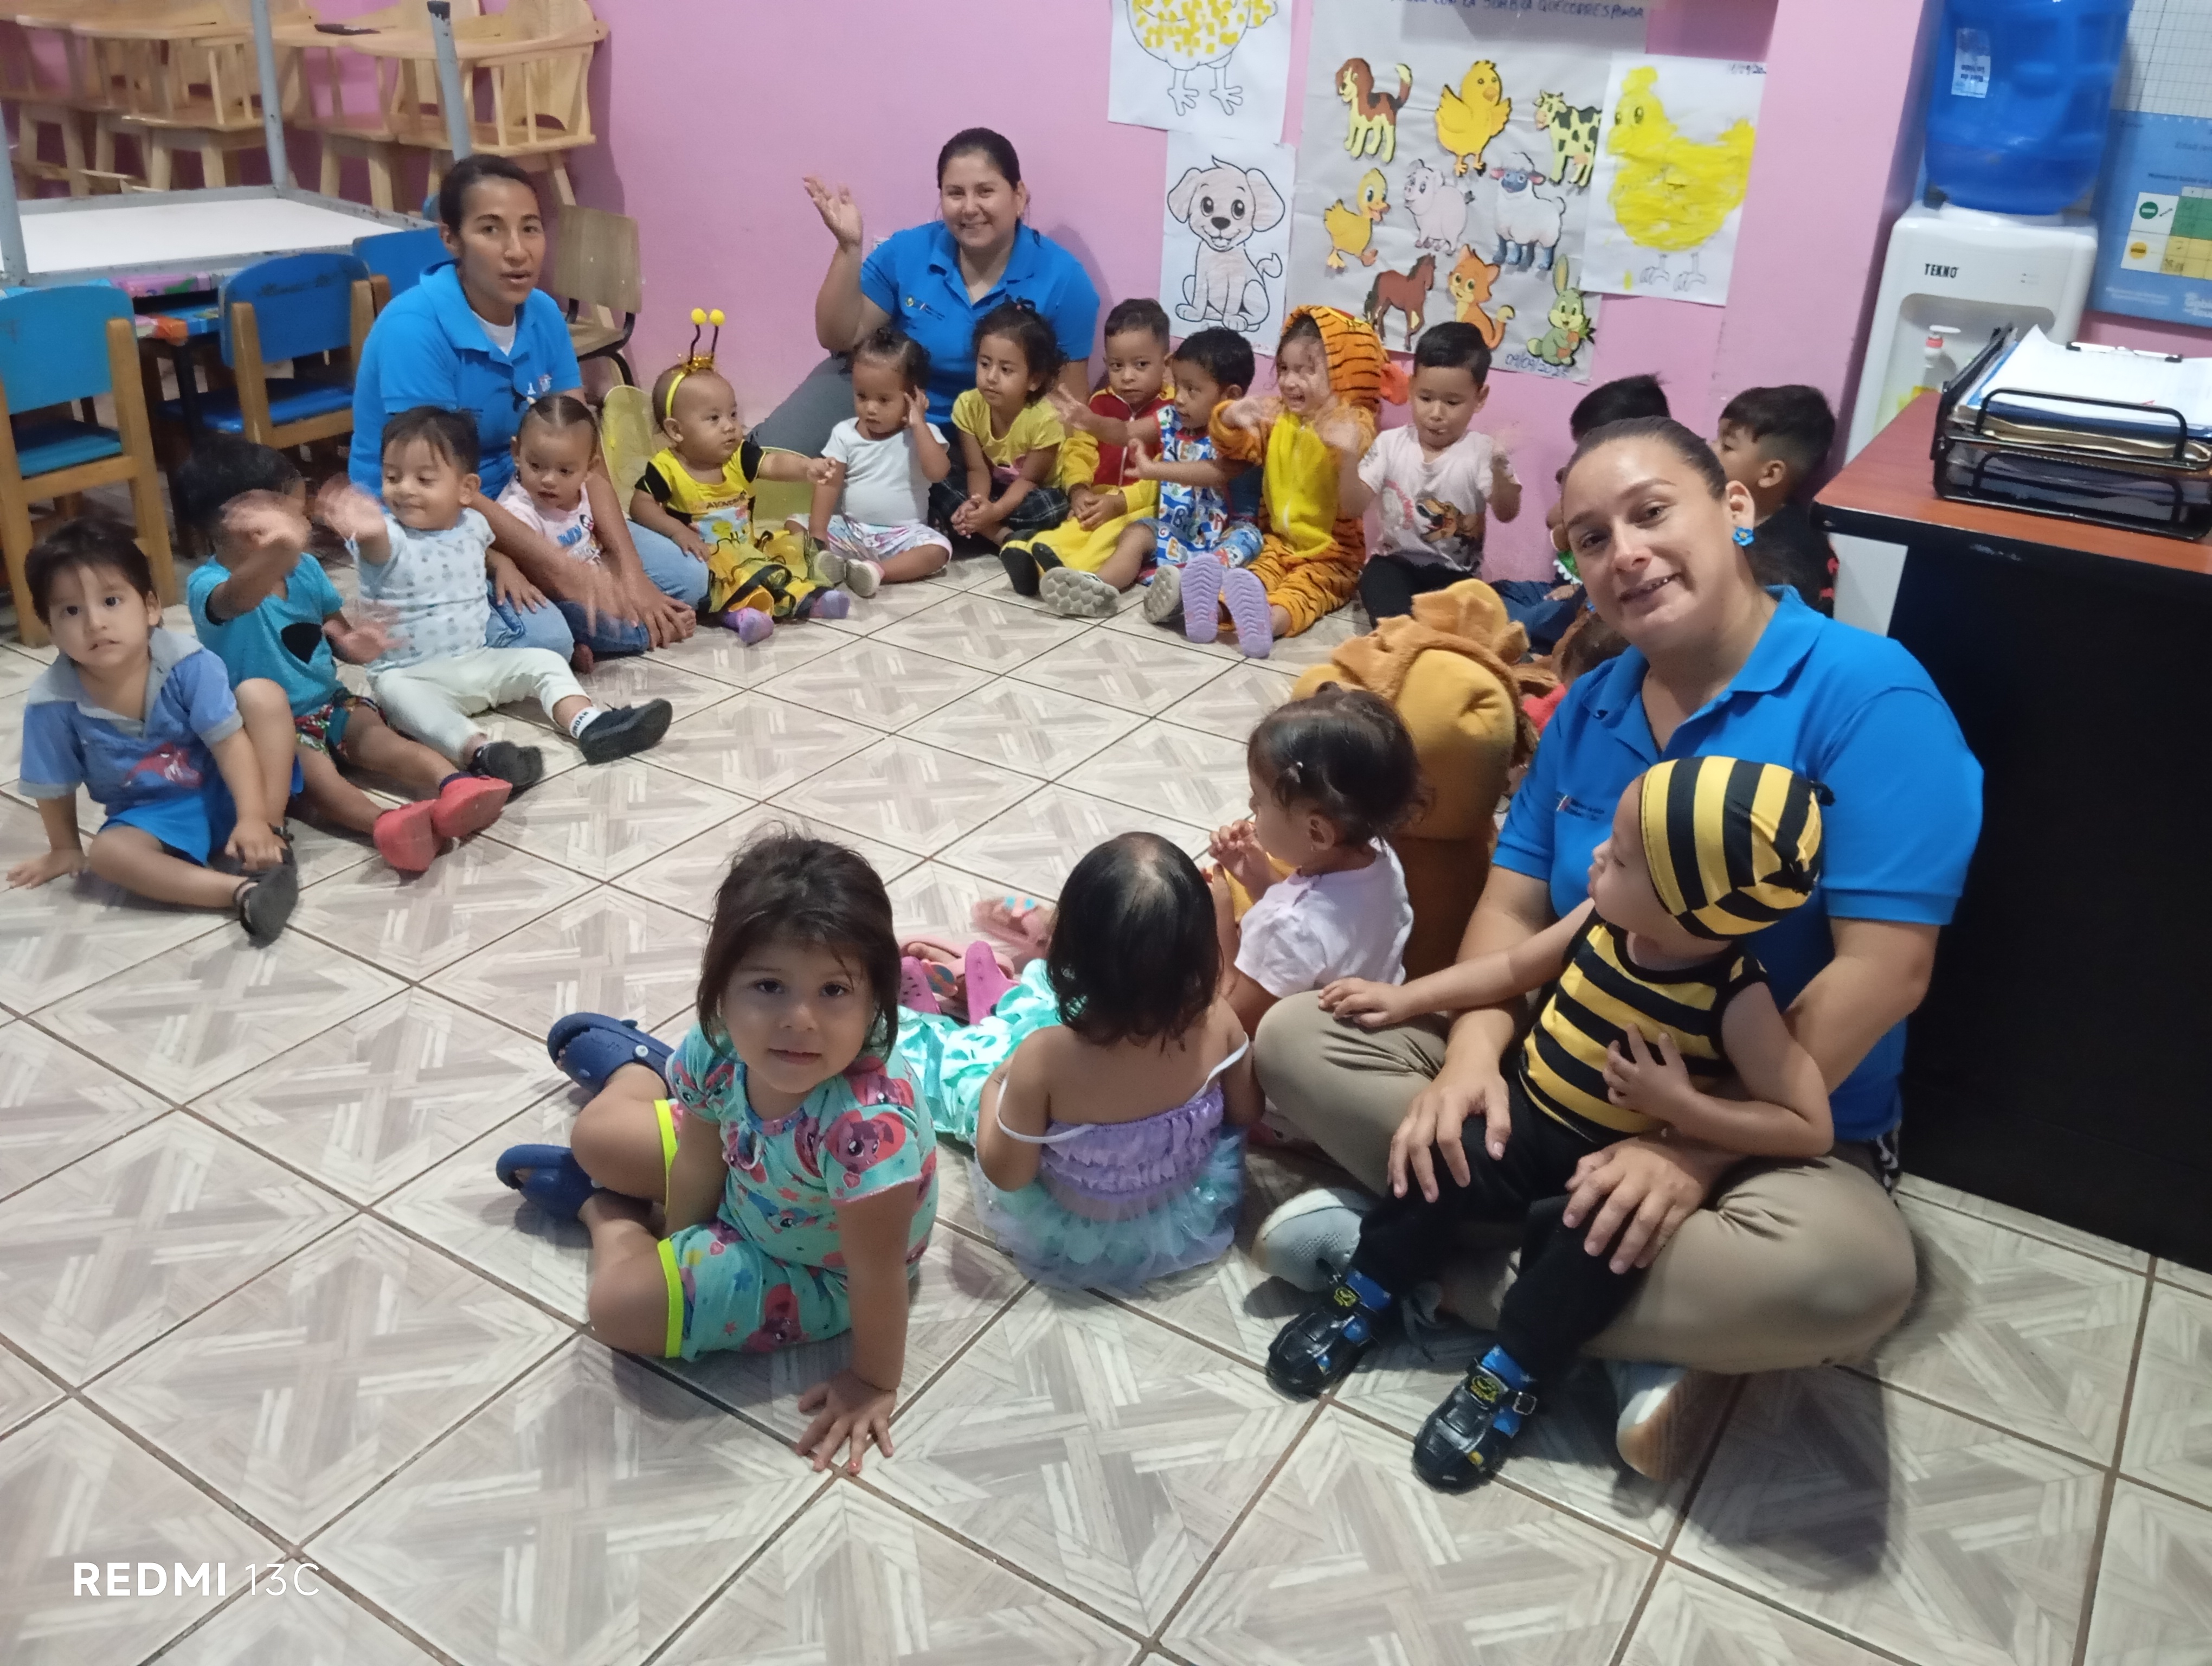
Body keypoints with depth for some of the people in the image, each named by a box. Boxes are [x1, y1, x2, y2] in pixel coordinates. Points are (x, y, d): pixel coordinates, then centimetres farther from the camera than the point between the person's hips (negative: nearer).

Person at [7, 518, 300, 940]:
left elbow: (231, 741, -20)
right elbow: (54, 788, -1)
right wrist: (65, 849, 13)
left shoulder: (187, 663, -20)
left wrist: (253, 819, -29)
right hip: (153, 816, 1)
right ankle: (244, 891, -42)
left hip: (221, 791, -1)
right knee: (108, 852, -30)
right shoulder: (53, 702, -16)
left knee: (262, 694, -21)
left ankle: (273, 835, -20)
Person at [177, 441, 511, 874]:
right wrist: (280, 551, -65)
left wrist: (354, 643, -11)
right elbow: (239, 598, -44)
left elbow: (335, 627, 16)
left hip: (328, 703, 6)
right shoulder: (208, 584, -19)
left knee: (377, 736, -24)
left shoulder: (305, 568, 4)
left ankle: (452, 785, -49)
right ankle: (386, 822, -61)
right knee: (313, 770, -32)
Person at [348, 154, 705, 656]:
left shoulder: (543, 315, -3)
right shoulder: (415, 326, -24)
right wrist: (561, 570, -28)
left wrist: (628, 571, -14)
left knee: (683, 579, 2)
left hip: (516, 508, 7)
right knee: (543, 640, -31)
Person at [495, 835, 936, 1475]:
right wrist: (674, 1249, -4)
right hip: (743, 1181, 5)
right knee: (597, 1134, 12)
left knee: (620, 1305, -13)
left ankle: (608, 1211, 22)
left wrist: (874, 1382, -20)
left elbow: (879, 1271, -33)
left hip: (817, 1272, -5)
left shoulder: (867, 1125, -48)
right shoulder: (722, 1044, -28)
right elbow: (702, 1161, -9)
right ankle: (640, 1069, 48)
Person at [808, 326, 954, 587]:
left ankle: (877, 571, -39)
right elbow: (829, 484, -5)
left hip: (902, 535, -2)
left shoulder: (924, 433, -4)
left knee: (938, 549, -29)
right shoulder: (844, 433, 1)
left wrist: (918, 424, -21)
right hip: (850, 529, 2)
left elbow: (938, 472, -22)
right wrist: (817, 534, -16)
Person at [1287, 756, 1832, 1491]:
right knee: (1441, 1166, -19)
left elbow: (1811, 1128, -22)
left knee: (1597, 1238, -31)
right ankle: (1364, 1295, 4)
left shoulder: (1735, 998, -22)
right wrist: (1407, 997, 8)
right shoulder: (1603, 921, -8)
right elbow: (1516, 967, 10)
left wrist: (1680, 1106, -29)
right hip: (1526, 1119, 4)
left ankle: (1510, 1375, -10)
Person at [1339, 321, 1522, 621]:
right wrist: (1350, 456, -20)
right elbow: (1352, 508, -4)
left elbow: (1506, 514, -16)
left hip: (1455, 572, -1)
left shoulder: (1482, 451, -4)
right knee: (1376, 575, -31)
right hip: (1396, 562, 1)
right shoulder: (1390, 443, 0)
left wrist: (1500, 472, -36)